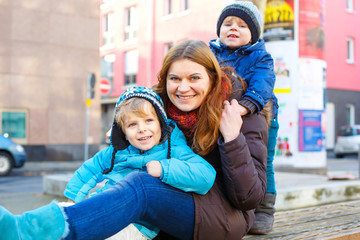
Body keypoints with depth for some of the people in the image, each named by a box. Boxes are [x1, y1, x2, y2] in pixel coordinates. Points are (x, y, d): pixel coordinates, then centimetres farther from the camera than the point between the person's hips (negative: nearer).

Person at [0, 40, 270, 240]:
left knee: (140, 185, -35)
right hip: (174, 214, 6)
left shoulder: (247, 118, -8)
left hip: (227, 216, -6)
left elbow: (250, 197, -12)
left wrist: (232, 139, -24)